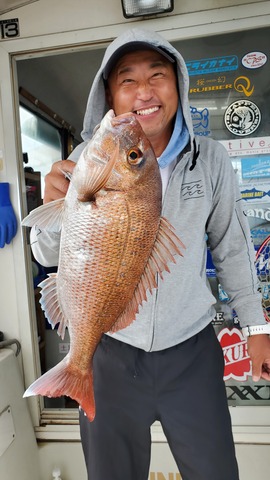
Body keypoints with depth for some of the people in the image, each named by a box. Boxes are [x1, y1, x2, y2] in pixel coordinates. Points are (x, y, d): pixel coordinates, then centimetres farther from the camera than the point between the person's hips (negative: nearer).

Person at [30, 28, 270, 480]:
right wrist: (54, 206, -30)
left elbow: (232, 246, 4)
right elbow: (48, 255, -8)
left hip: (193, 350, 1)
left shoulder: (211, 159, -7)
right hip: (109, 353, 0)